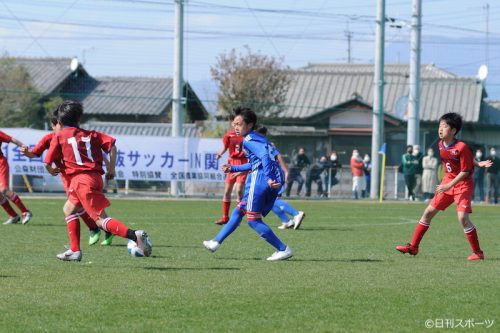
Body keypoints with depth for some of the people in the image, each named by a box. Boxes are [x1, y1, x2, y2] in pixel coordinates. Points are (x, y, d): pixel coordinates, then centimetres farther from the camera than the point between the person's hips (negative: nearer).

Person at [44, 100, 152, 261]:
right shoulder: (90, 134, 19)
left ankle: (135, 236, -34)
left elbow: (47, 163, 5)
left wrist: (52, 171, 28)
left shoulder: (59, 137, 8)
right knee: (69, 210, 26)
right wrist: (111, 168, 9)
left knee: (101, 220, -13)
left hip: (81, 180, -6)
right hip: (96, 177, 6)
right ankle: (74, 251, 22)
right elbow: (111, 144, 5)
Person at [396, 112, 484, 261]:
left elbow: (465, 171, -19)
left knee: (462, 217, -21)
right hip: (447, 183, 8)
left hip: (463, 184, -8)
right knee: (428, 212, 7)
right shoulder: (441, 145, 1)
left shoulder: (462, 147, -21)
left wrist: (449, 185, -23)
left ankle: (477, 252, -11)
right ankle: (413, 247, 17)